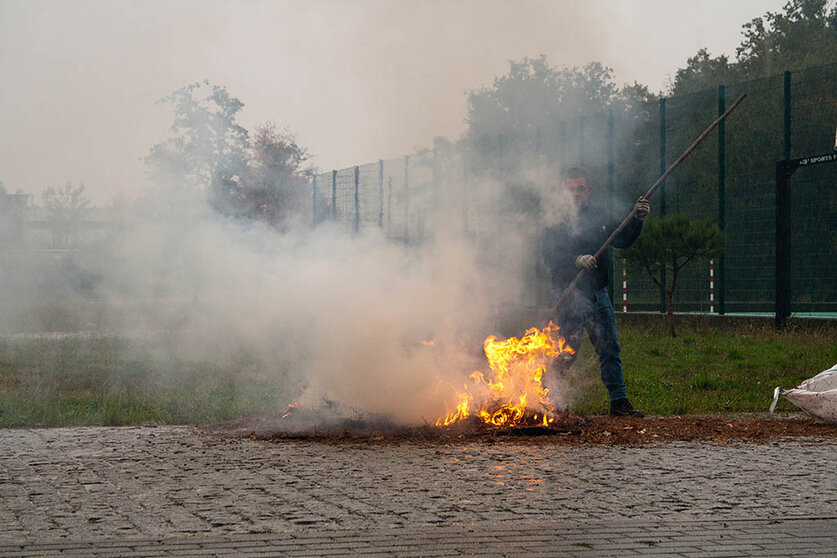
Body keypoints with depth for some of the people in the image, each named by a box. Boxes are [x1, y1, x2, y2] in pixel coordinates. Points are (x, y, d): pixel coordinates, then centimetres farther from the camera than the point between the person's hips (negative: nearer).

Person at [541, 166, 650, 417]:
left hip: (597, 293, 6)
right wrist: (577, 260, -27)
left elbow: (622, 240, 15)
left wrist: (637, 219, 0)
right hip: (569, 293, -6)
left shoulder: (599, 215, 12)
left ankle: (619, 401, 12)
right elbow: (549, 255, -14)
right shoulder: (557, 218, -6)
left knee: (610, 349, 7)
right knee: (568, 350, -8)